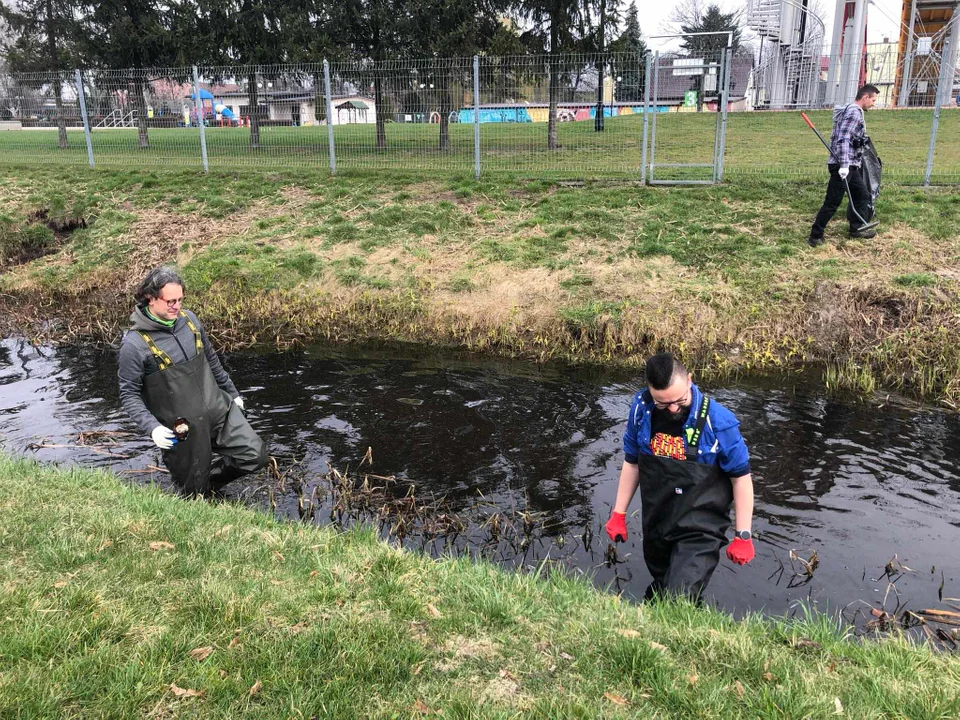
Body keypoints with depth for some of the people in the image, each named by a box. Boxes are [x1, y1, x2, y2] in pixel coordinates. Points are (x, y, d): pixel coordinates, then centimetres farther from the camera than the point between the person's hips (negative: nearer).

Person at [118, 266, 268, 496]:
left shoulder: (189, 319, 3)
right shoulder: (134, 343, -14)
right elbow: (129, 394, -8)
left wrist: (232, 393, 23)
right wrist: (152, 427, -22)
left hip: (218, 410, 5)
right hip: (181, 429, -5)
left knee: (255, 455, -2)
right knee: (194, 493, 3)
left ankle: (209, 479, 23)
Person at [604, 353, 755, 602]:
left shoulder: (717, 421, -22)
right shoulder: (641, 409, -11)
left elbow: (741, 477, -11)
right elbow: (632, 462, 3)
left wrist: (743, 535, -10)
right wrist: (618, 514, 6)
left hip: (699, 530, -4)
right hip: (655, 524, 4)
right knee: (660, 588, 24)